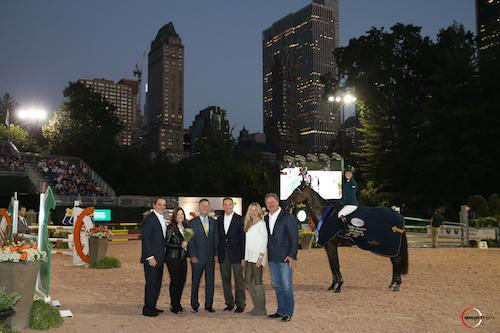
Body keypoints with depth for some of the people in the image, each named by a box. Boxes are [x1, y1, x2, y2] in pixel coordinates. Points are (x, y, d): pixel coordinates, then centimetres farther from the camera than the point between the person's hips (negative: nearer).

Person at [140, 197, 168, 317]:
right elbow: (145, 240, -16)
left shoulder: (162, 219, 14)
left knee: (157, 284, 14)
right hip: (151, 258, -9)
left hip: (159, 257, 9)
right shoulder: (149, 219, -13)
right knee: (151, 284, -3)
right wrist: (150, 257, -20)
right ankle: (147, 309, 8)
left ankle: (152, 306, 24)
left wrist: (162, 255, 12)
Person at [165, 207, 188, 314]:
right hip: (173, 258, -6)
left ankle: (177, 304, 20)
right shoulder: (170, 228, -8)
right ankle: (174, 305, 8)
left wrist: (186, 245, 4)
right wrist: (180, 245, -15)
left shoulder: (185, 227, 12)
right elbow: (167, 243, -13)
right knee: (175, 280, -4)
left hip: (182, 257, 6)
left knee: (182, 280, 6)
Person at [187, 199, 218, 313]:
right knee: (195, 282, 6)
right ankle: (194, 305, 19)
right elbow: (190, 241, -3)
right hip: (197, 258, -3)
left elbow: (216, 239, 11)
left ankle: (209, 305, 17)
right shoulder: (192, 223, -1)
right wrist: (192, 256, -9)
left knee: (210, 282, 6)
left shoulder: (213, 222, 10)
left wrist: (216, 254, 5)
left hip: (211, 258, 3)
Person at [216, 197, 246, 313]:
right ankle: (229, 303, 22)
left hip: (236, 255, -4)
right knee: (225, 280, 10)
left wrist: (243, 256, -10)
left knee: (239, 280, 1)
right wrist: (217, 254, 3)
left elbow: (243, 238, -6)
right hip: (223, 255, 4)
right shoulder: (219, 220, 10)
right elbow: (218, 238, 11)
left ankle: (240, 304, 11)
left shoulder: (240, 219, -3)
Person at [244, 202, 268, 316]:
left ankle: (261, 309, 3)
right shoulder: (249, 224, 17)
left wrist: (260, 257, -17)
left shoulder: (261, 223, -6)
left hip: (257, 256, -8)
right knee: (248, 281, 8)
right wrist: (245, 258, 11)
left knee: (257, 281, -6)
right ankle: (257, 306, 18)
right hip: (249, 256, 8)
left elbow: (264, 241, -11)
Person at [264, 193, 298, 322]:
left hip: (285, 257, -6)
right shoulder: (266, 218, 10)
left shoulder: (287, 217, -8)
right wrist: (266, 254, 6)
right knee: (277, 285, 13)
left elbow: (294, 237, -9)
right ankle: (281, 310, 25)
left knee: (286, 285, -1)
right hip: (272, 258, 6)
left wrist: (292, 256, -14)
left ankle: (288, 313, 10)